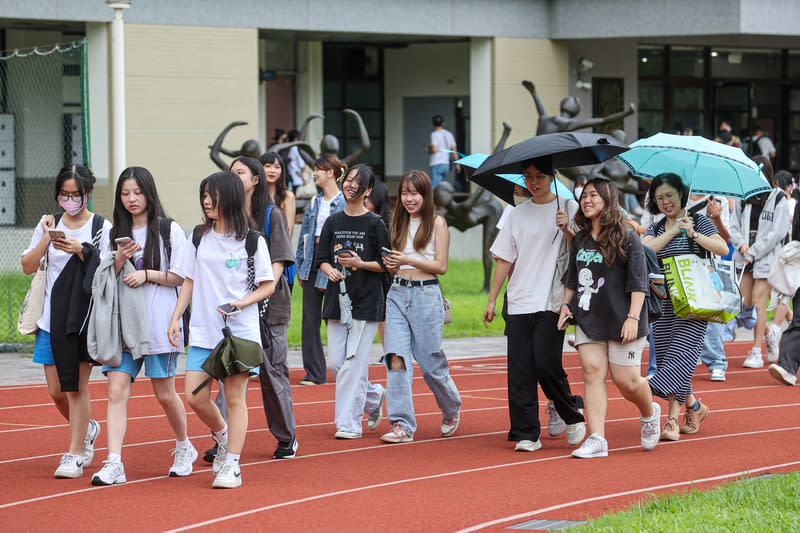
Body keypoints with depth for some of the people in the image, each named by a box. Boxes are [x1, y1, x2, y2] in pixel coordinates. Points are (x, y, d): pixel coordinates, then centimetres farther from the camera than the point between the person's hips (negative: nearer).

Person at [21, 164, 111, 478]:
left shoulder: (102, 227, -1)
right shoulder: (49, 224, 9)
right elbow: (28, 266, 4)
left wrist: (81, 250, -19)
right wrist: (47, 238, -9)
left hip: (87, 317, -4)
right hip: (52, 319, 4)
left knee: (77, 387, -6)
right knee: (56, 390, 4)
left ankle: (75, 455, 2)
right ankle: (87, 429, 32)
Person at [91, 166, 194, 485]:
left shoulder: (169, 230, 1)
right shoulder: (115, 234, 12)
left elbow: (183, 277, -2)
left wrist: (147, 274, -14)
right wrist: (119, 261, -7)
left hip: (159, 324, -3)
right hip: (122, 323, 3)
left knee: (165, 393, 5)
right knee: (117, 390, -10)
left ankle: (184, 448, 30)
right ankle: (114, 464, -14)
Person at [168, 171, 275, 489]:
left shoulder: (252, 240, -2)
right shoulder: (199, 237, 9)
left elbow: (268, 285, 1)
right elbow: (189, 281, 14)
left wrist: (242, 302, -15)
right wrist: (175, 317, 6)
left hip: (240, 329, -4)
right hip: (203, 332, 4)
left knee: (235, 397, -2)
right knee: (195, 397, -4)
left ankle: (232, 465, 3)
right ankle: (223, 438, 25)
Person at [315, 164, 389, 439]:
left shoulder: (374, 223, -3)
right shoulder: (333, 222, 11)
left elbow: (386, 264, -3)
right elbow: (322, 259, 11)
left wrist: (360, 264, -19)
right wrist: (331, 271, -10)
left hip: (366, 302, -5)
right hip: (337, 299, 5)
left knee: (354, 362, -9)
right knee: (335, 363, 3)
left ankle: (349, 423, -3)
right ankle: (374, 396, 28)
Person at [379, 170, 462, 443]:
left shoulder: (437, 223, 0)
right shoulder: (399, 223, 15)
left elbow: (441, 266, -6)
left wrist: (408, 260, -17)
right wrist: (390, 264, -5)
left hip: (426, 294, -4)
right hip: (397, 294, 4)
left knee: (430, 363, 2)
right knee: (396, 358, -10)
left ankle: (451, 410, 30)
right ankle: (401, 425, -10)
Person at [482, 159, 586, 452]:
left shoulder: (567, 207, 5)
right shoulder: (517, 214, 13)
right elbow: (504, 259, 13)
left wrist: (567, 230, -19)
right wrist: (492, 300, 9)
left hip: (552, 302, -3)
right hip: (519, 303, 3)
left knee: (546, 364, -13)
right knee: (520, 370, -3)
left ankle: (572, 414, 12)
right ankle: (525, 434, 2)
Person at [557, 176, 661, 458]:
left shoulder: (626, 238, -6)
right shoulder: (580, 240, 12)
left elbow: (638, 282, -9)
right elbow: (572, 278, 24)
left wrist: (633, 317, -16)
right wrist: (566, 305, 11)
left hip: (620, 321, -5)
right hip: (587, 319, 5)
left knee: (626, 380, -3)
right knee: (592, 372, -6)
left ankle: (650, 414, 29)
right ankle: (596, 439, -9)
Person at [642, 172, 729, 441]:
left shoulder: (698, 221, 3)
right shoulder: (656, 228, 14)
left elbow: (723, 248, -9)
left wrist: (694, 234, -18)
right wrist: (673, 231, -9)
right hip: (664, 302, 5)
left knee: (681, 352, -15)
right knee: (666, 356, 1)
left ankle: (673, 419, -13)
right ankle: (693, 406, 11)